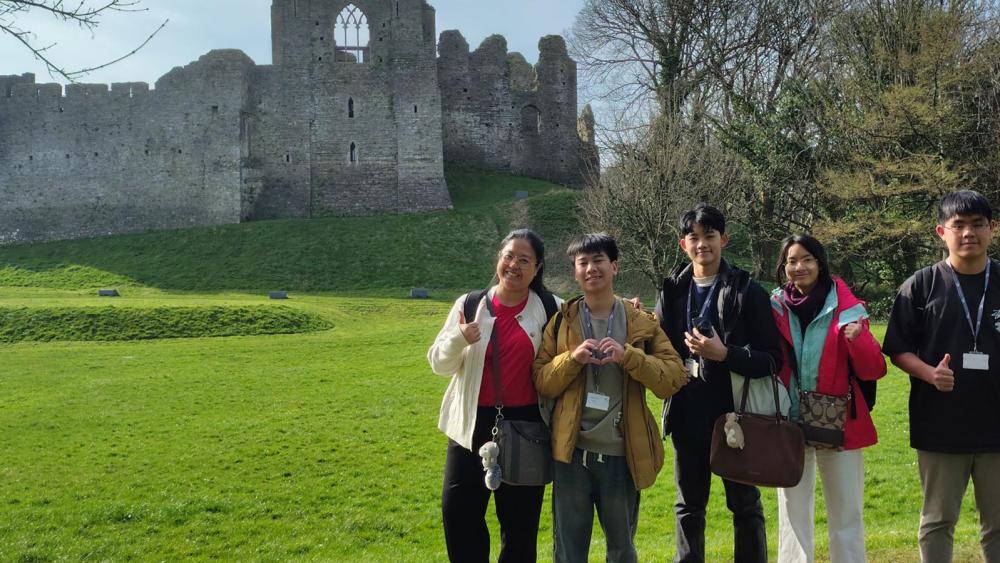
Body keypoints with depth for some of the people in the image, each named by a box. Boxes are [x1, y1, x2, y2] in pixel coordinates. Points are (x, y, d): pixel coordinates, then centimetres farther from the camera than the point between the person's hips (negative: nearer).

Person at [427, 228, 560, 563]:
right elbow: (439, 364, 2)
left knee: (520, 518, 10)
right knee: (458, 511, 5)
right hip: (472, 424, 2)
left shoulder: (551, 310, -2)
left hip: (525, 426, -1)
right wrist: (458, 340, -17)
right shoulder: (469, 305, 2)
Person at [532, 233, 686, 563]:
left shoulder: (641, 323, 1)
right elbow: (542, 383, 1)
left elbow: (673, 379, -6)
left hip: (621, 453, 0)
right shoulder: (562, 321, 4)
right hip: (572, 451, 0)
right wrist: (572, 358, -17)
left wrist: (628, 355, -20)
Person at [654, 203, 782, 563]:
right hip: (688, 414, 3)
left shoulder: (747, 291, -5)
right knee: (689, 506, 14)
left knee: (745, 503, 10)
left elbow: (772, 358, -9)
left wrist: (724, 354, -21)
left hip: (734, 412, -3)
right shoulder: (672, 291, 5)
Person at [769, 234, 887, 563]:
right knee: (793, 513, 9)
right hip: (790, 424, 1)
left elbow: (873, 371, -5)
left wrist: (857, 338, -22)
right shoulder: (775, 309, 2)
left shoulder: (846, 308, -2)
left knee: (847, 514, 6)